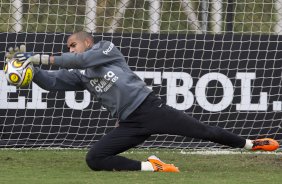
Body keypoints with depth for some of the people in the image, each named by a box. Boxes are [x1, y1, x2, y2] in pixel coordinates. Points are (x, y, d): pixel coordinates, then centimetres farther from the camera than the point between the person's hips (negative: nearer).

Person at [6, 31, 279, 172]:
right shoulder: (79, 76, 18)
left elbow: (82, 59, -12)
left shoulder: (106, 48, 4)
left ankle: (250, 144, 8)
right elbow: (50, 81, 7)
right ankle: (149, 167, -14)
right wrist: (29, 66, -11)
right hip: (129, 124, 5)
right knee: (94, 158, -15)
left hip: (148, 106, -5)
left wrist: (43, 58, -13)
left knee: (203, 131, -8)